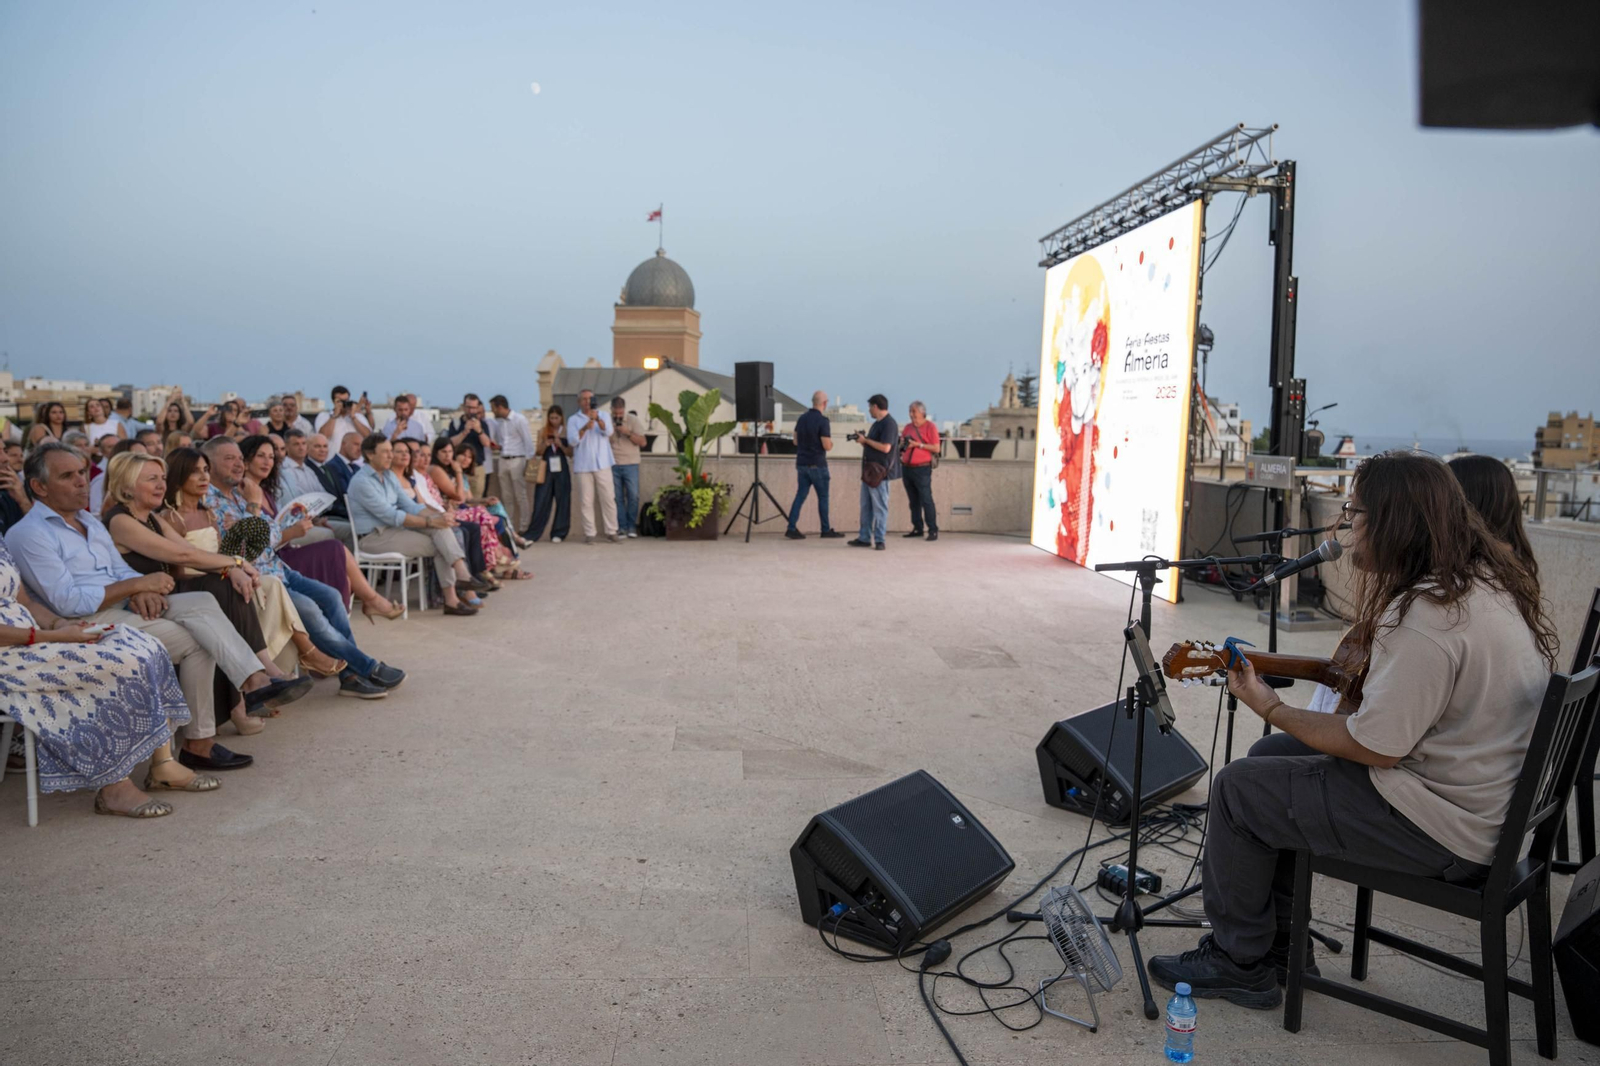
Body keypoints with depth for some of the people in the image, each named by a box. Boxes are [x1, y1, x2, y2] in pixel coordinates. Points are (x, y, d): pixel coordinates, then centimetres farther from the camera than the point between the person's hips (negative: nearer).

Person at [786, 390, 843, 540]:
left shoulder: (801, 419, 6)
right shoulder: (823, 421, -16)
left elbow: (796, 441, 15)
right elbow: (827, 446, -17)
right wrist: (831, 442, 4)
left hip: (802, 464, 6)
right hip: (817, 464, -6)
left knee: (800, 495, 7)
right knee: (823, 496, 5)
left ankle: (792, 528, -1)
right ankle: (825, 530, 12)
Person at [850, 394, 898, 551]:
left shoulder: (889, 423, -12)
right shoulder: (877, 423, 18)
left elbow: (885, 447, -23)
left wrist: (866, 440, -13)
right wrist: (863, 440, 8)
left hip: (880, 472, -10)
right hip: (869, 470, 10)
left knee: (879, 507, -4)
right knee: (866, 506, 11)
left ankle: (879, 539, 0)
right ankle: (865, 538, 17)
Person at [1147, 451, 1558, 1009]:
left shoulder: (1425, 617, -30)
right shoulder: (1490, 580, 3)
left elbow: (1375, 747, -24)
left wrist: (1270, 707, -12)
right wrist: (1372, 569, 10)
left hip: (1443, 829, -10)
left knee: (1239, 788, -3)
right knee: (1271, 756, 18)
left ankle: (1239, 960, 17)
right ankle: (1277, 942, 27)